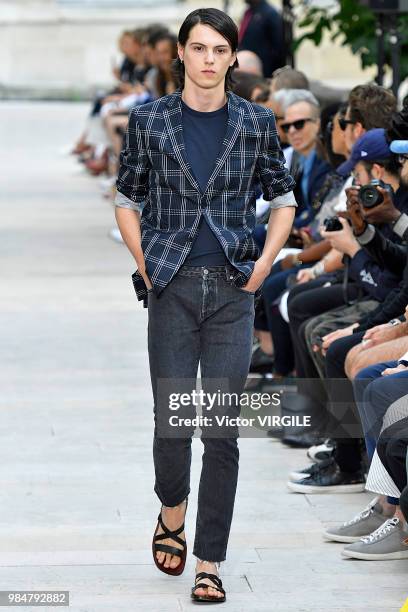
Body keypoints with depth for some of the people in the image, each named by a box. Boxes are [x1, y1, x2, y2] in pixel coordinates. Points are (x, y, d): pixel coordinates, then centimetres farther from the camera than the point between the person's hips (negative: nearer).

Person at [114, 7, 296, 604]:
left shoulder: (256, 123, 3)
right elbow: (127, 200, 10)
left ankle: (209, 564, 4)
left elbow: (283, 199, 13)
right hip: (172, 288, 0)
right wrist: (146, 265, 1)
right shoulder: (148, 120, 2)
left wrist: (264, 264, 2)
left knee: (222, 427, -2)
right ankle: (172, 515, 31)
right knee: (172, 419, 0)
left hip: (233, 291, 0)